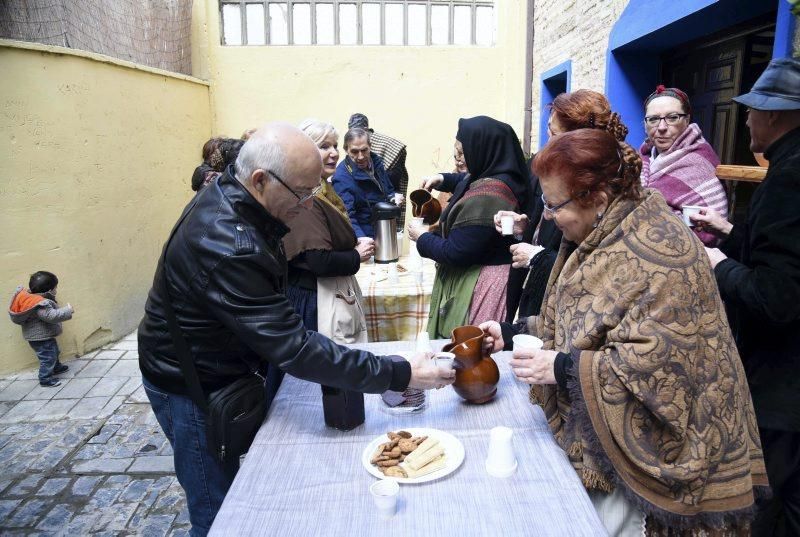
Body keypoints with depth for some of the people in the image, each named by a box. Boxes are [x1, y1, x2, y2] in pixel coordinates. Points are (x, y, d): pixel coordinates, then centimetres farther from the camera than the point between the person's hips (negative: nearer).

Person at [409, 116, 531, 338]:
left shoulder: (485, 197, -25)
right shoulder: (502, 180, 5)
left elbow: (455, 254, -22)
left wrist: (422, 237, -6)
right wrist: (441, 180, 14)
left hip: (477, 290, -10)